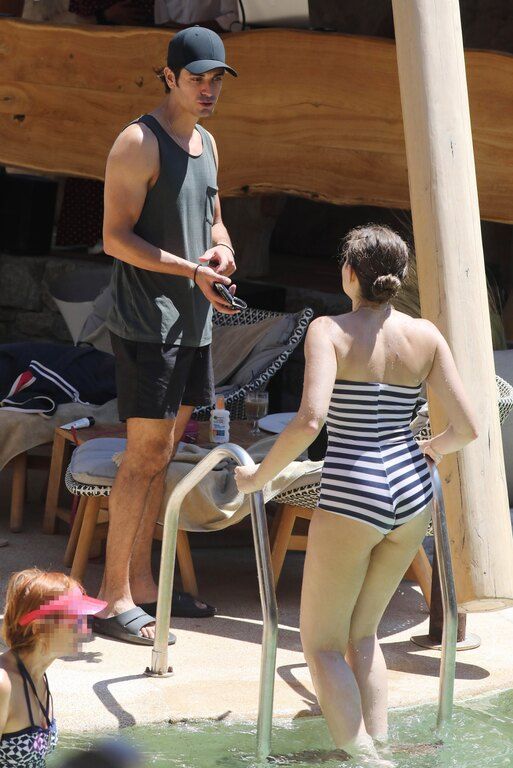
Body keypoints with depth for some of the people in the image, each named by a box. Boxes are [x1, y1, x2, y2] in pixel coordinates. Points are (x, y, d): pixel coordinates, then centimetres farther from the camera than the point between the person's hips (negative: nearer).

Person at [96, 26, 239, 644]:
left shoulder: (206, 143, 16)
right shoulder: (139, 143, -11)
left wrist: (223, 250, 3)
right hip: (145, 320, -8)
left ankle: (140, 581, 20)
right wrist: (193, 271, -22)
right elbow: (116, 237, -16)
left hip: (193, 320, 9)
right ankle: (114, 598, -6)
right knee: (145, 453, -10)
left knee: (165, 451, 11)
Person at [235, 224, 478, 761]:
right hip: (411, 496, 5)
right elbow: (467, 427, 1)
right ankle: (378, 746, 13)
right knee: (361, 634, 23)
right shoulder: (425, 336, 1)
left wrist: (260, 475, -11)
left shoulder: (329, 331, -12)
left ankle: (360, 756, -5)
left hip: (350, 499, -5)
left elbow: (309, 420, -25)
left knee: (321, 643, 11)